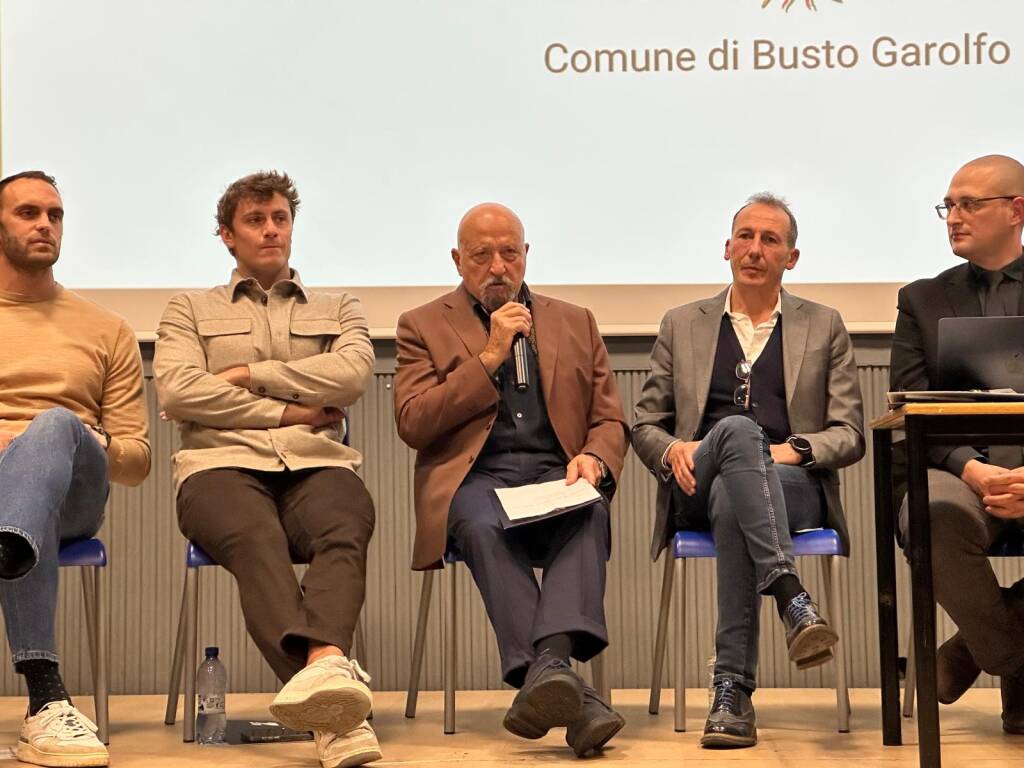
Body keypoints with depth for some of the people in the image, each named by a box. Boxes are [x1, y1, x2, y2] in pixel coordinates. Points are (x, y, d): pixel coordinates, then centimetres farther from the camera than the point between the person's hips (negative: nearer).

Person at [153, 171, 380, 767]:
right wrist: (288, 411, 2)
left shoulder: (339, 310, 29)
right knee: (255, 538, -39)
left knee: (344, 533, -37)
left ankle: (322, 672, -64)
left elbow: (353, 374, 5)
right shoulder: (191, 310, 26)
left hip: (318, 464, 2)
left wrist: (249, 374, 5)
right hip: (223, 463, -1)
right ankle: (333, 687, -62)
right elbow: (178, 392, 5)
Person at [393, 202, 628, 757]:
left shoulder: (575, 323, 23)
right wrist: (490, 356, -3)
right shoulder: (424, 326, 15)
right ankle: (565, 687, -49)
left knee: (590, 516, -34)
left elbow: (610, 420, 19)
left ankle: (548, 664, -53)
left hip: (555, 477, 2)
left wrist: (593, 458, -6)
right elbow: (413, 424, 0)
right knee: (486, 527, -38)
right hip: (473, 479, -2)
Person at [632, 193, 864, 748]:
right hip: (698, 489, 0)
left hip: (795, 485, 0)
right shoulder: (682, 326, 19)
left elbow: (848, 435, 9)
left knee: (731, 503, -38)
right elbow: (644, 425, 16)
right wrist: (672, 450, -9)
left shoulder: (824, 327, 17)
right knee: (738, 429, -37)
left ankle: (733, 690, -43)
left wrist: (795, 450, -13)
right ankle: (793, 599, -52)